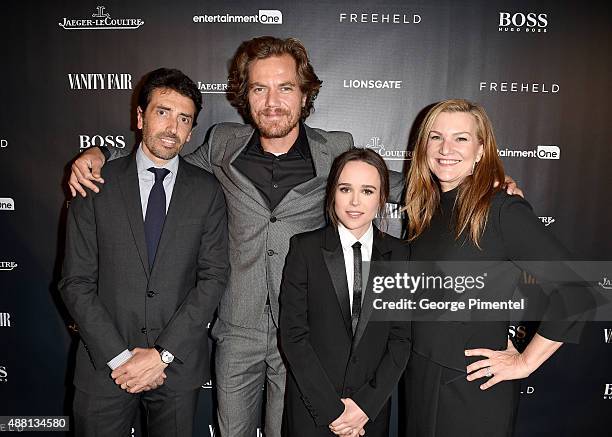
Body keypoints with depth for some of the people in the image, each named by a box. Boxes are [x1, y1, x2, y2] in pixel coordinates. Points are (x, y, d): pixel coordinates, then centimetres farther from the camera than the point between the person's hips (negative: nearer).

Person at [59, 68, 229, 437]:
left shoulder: (208, 191, -2)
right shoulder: (97, 185, -2)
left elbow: (214, 276, -7)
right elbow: (76, 282, -4)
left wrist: (163, 353, -12)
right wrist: (119, 356, -10)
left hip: (180, 364, 1)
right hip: (104, 365, 0)